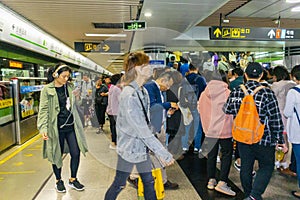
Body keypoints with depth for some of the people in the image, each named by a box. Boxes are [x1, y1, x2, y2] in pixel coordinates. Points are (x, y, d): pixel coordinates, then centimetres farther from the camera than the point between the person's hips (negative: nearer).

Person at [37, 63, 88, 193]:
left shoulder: (69, 87, 5)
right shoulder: (47, 90, -7)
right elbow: (43, 110, -10)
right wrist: (43, 128, -18)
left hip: (71, 126, 4)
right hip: (56, 128, -4)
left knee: (76, 153, 5)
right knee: (57, 155, 10)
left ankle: (73, 180, 26)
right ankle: (58, 181, 32)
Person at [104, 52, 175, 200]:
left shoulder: (143, 91, 4)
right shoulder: (129, 95, -24)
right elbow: (142, 130, -26)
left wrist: (156, 150, 8)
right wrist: (164, 154, -23)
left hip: (142, 146, 8)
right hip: (129, 147, -8)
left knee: (149, 182, 17)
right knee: (119, 184, 11)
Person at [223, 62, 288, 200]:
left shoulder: (235, 93, -6)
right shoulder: (267, 93, -15)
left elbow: (226, 111, 6)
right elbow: (276, 120, -10)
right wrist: (280, 140, 0)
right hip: (264, 138, -3)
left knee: (245, 167, 17)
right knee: (266, 167, 14)